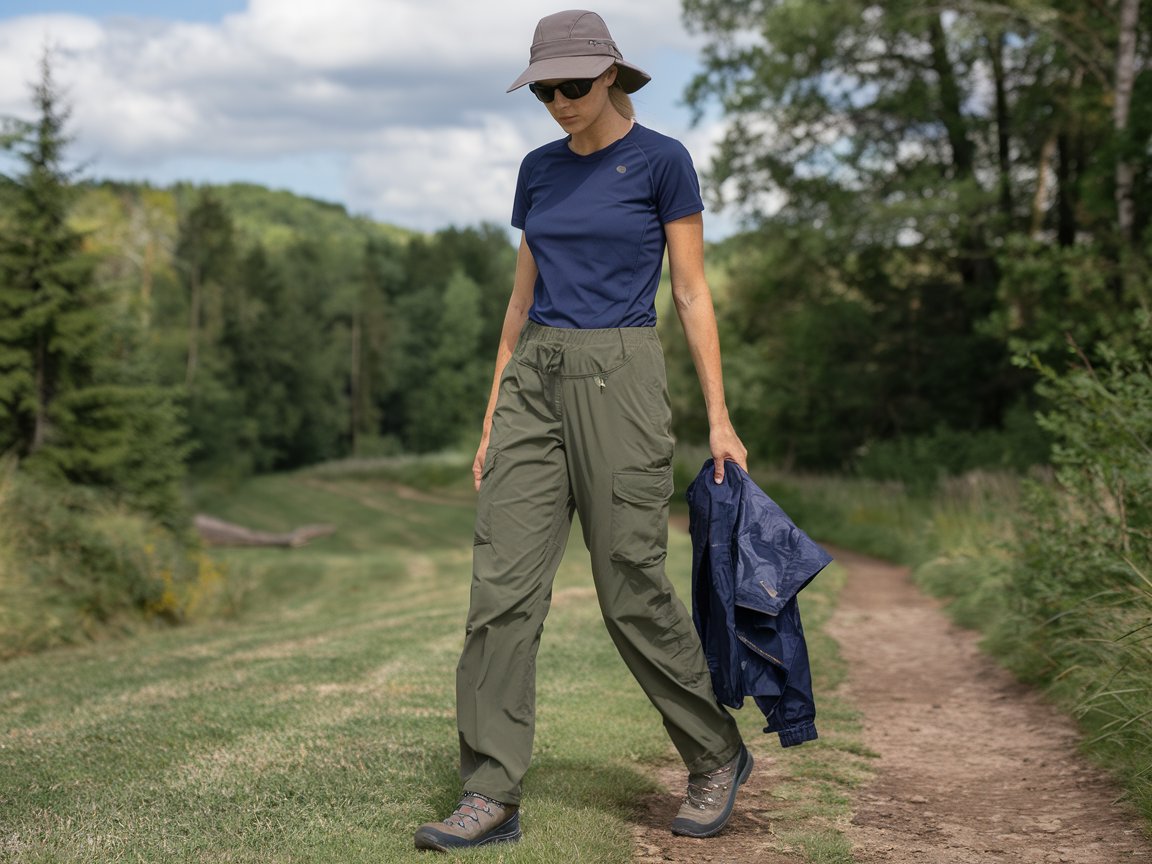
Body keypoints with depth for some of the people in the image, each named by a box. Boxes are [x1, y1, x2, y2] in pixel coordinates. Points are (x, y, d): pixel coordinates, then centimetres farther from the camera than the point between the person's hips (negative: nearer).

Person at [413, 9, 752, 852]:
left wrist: (719, 418, -7)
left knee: (632, 588, -1)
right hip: (535, 382, 6)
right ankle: (493, 796, -1)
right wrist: (493, 418, 14)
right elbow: (523, 297, 16)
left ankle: (718, 753, 22)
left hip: (618, 381, -5)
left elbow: (693, 292, -3)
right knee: (502, 583, -4)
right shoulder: (539, 171, 13)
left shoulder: (662, 160, -2)